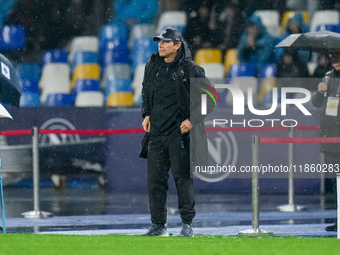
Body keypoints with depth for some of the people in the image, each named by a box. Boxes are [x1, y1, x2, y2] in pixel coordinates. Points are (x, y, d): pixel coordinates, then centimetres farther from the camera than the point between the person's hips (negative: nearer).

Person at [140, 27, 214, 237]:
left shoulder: (191, 69, -7)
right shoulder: (152, 67, 10)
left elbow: (208, 101, -3)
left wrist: (192, 119, -12)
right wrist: (146, 115, 14)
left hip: (180, 132, -5)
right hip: (157, 132, 5)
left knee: (183, 177, -6)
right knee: (155, 179, 5)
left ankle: (187, 224, 2)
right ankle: (159, 225, 13)